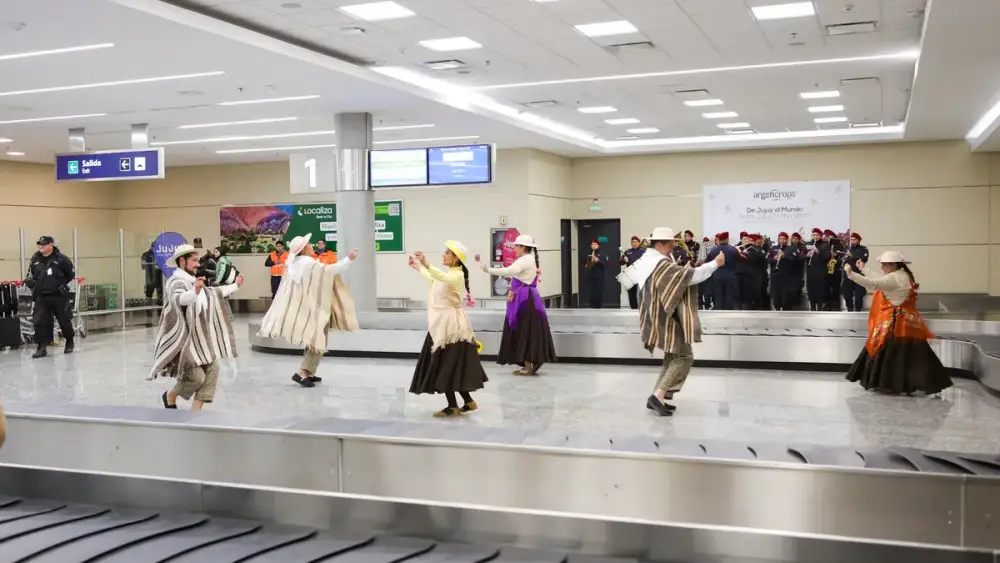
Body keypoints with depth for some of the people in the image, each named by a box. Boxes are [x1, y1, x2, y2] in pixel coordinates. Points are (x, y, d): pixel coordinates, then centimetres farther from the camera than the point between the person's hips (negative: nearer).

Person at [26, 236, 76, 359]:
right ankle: (41, 347, 0)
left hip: (59, 296, -3)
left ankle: (70, 342, 30)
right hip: (41, 297, 3)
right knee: (39, 321, -5)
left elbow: (71, 275, 3)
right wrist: (32, 284, 5)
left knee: (65, 320, 7)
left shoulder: (61, 259, -7)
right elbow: (30, 277, 19)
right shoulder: (35, 259, 5)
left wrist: (63, 284, 0)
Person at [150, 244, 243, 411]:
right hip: (184, 338, -9)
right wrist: (195, 292, -61)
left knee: (212, 369, -1)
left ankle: (195, 410, 3)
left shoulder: (193, 281, 14)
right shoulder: (176, 282, -16)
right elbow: (179, 298, -40)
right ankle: (170, 396, 18)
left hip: (200, 338, 9)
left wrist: (234, 286, 38)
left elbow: (212, 293, 32)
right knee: (196, 377, -12)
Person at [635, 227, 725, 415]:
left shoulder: (649, 259, 11)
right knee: (684, 357, -6)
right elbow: (690, 276, -22)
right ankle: (658, 396, -12)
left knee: (674, 357, 17)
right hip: (665, 317, -10)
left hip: (660, 316, 10)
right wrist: (715, 264, -14)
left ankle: (658, 397, 14)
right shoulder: (661, 264, -21)